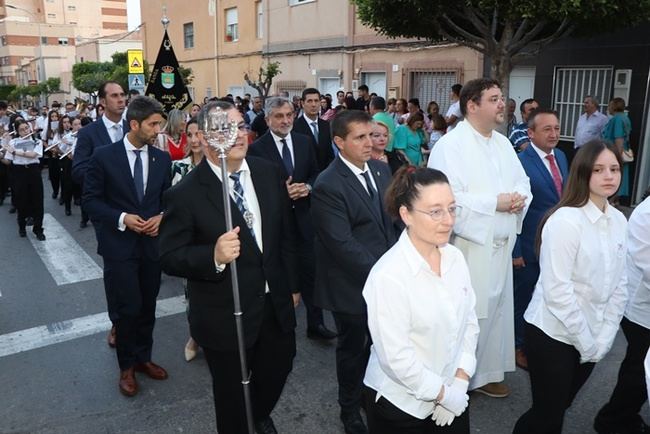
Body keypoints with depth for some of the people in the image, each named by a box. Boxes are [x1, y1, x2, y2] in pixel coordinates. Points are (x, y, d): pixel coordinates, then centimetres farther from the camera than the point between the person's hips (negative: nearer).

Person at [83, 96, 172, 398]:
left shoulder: (162, 159, 3)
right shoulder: (104, 156, -8)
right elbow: (90, 199, -4)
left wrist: (162, 217, -10)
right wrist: (121, 218, -17)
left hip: (151, 243, 4)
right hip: (119, 245, -4)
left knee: (148, 307, 13)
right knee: (127, 309, -1)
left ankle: (143, 358, 34)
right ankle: (126, 366, 22)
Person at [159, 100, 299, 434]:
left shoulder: (268, 173, -2)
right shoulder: (185, 194, -18)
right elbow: (170, 258, -16)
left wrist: (292, 284, 10)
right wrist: (214, 256, -35)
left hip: (275, 303, 5)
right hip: (226, 316, -5)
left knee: (277, 371, 26)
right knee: (233, 395, 16)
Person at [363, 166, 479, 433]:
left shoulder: (455, 257, -5)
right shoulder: (388, 276, -24)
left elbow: (469, 321, 2)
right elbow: (396, 358, -22)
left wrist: (459, 383, -5)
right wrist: (446, 395, -11)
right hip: (401, 404, -5)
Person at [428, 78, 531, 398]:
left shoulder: (503, 143, 12)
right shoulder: (450, 145, -15)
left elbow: (522, 181, 17)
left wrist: (519, 198, -7)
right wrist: (495, 202, -20)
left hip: (501, 246, 8)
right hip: (469, 247, -8)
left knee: (496, 310, 17)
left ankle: (487, 373, 35)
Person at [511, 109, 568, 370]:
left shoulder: (561, 156, 6)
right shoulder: (520, 162, -18)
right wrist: (514, 250, -16)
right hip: (530, 247, -7)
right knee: (524, 298, 11)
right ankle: (519, 346, 30)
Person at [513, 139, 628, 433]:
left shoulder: (619, 221, 1)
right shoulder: (566, 220, -20)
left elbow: (619, 285, 5)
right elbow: (556, 291, -21)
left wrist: (603, 339, -1)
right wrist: (586, 342, -14)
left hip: (591, 339, 6)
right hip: (553, 334, -6)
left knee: (560, 407, 21)